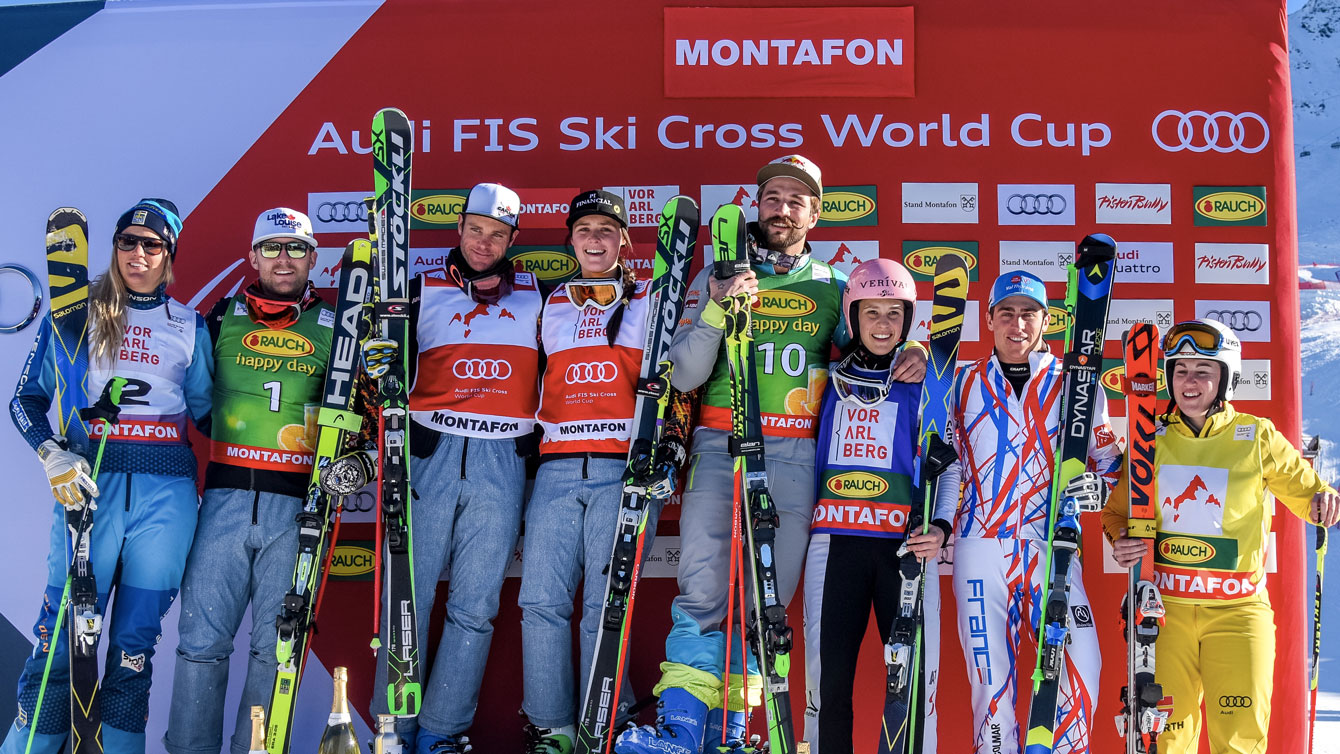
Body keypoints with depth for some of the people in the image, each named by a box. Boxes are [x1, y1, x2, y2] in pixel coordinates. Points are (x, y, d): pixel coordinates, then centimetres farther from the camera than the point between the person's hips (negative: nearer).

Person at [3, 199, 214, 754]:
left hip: (167, 491, 1)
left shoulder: (190, 327, 15)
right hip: (89, 484, -1)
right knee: (62, 635, -8)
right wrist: (55, 457, -9)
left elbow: (206, 413, 19)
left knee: (136, 640, 2)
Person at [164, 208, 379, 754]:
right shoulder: (222, 318, 12)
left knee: (276, 647, 2)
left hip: (299, 505, 0)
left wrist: (364, 456, -3)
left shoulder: (338, 328, 12)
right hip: (227, 498, 1)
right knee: (202, 639, -1)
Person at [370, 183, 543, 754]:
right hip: (430, 452, 0)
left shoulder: (536, 296, 15)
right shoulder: (424, 293, 13)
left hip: (501, 462, 1)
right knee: (408, 597, -2)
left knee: (474, 607, 0)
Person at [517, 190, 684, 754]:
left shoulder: (651, 302, 13)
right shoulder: (550, 308, 20)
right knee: (541, 601, -4)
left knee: (606, 609, -7)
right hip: (557, 469, 3)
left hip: (625, 468, -3)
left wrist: (671, 446, -2)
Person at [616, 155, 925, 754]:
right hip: (720, 446, -2)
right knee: (704, 587, -15)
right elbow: (684, 376, 1)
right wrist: (717, 309, -13)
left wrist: (905, 359, 3)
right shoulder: (717, 276, 10)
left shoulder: (833, 288, 16)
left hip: (796, 456, 2)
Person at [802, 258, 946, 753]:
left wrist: (940, 526, -8)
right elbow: (805, 456, 23)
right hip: (835, 540, 2)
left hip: (905, 543, -1)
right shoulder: (831, 381, 15)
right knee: (827, 679, 1)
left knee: (914, 677, -4)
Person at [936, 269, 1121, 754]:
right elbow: (948, 462, 18)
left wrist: (1095, 485, -8)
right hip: (981, 545, 1)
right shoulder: (965, 384, 13)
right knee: (990, 675, 0)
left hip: (1051, 543, -1)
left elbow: (1108, 458, 13)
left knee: (1081, 663, -13)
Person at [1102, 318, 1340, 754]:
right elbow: (1118, 507, 15)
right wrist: (1119, 541, -6)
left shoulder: (1258, 438, 0)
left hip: (1239, 608, -2)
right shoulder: (1152, 438, 5)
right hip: (1166, 607, 2)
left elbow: (1303, 490, 8)